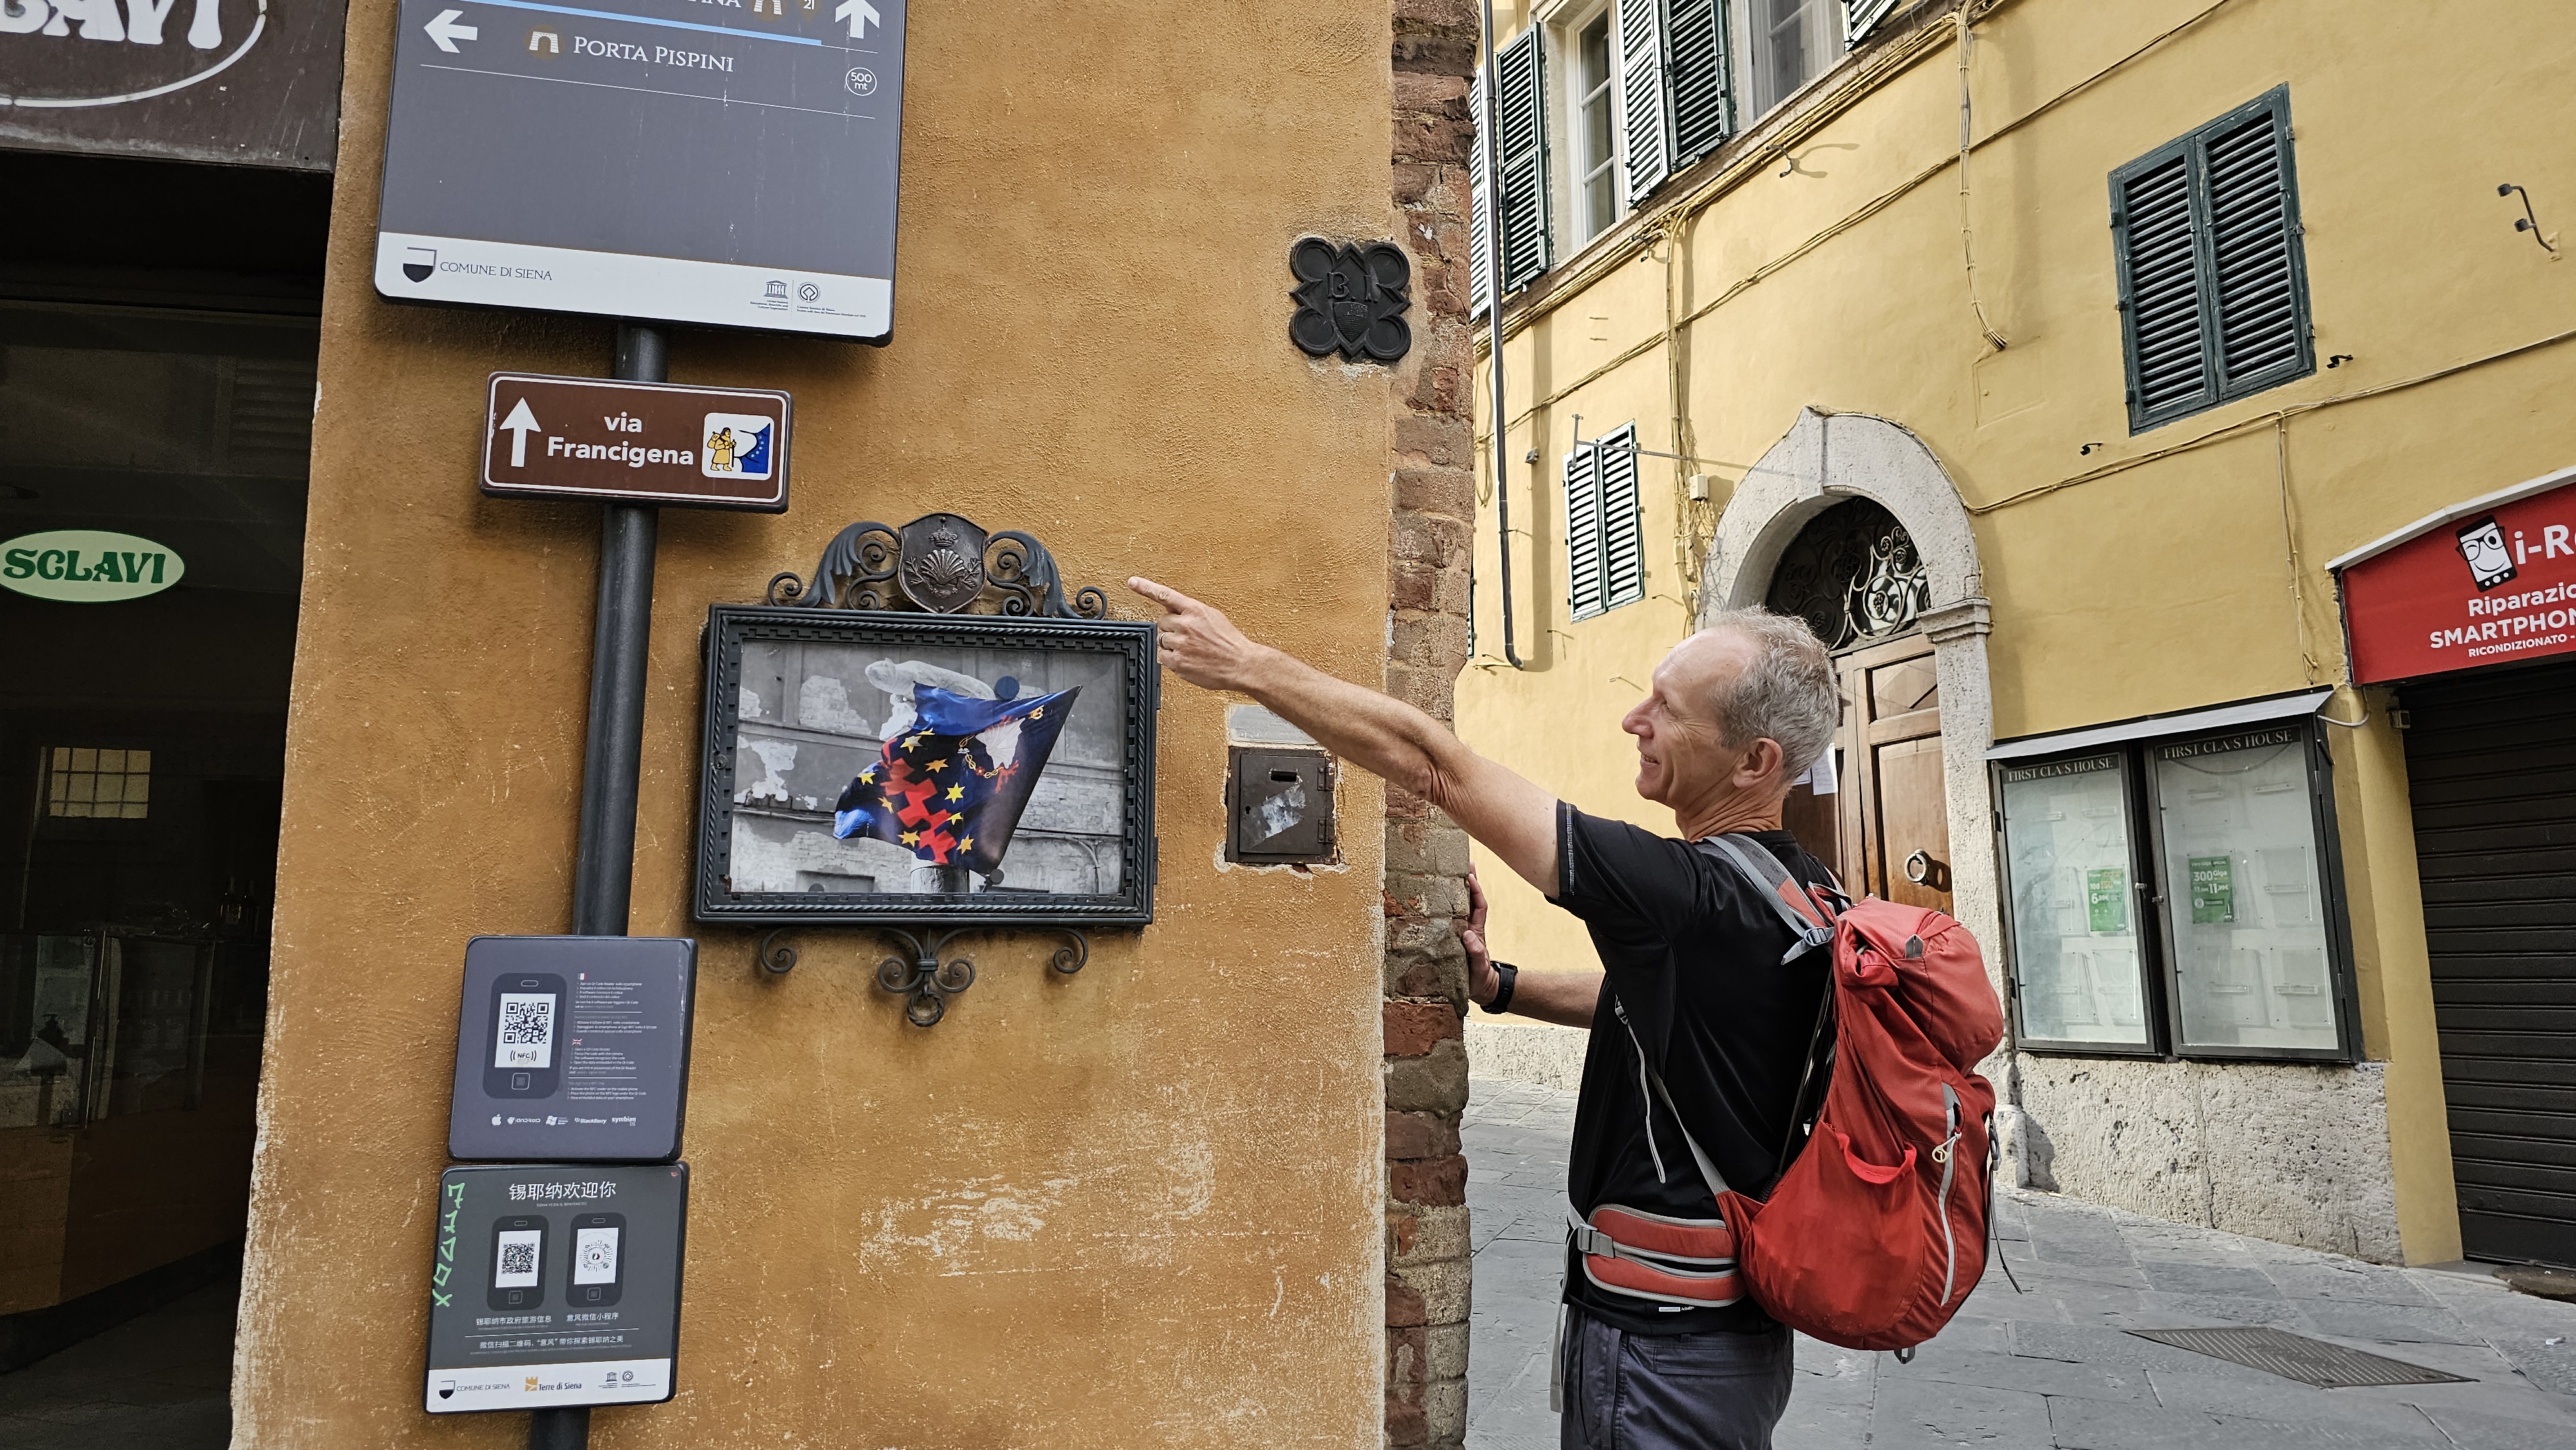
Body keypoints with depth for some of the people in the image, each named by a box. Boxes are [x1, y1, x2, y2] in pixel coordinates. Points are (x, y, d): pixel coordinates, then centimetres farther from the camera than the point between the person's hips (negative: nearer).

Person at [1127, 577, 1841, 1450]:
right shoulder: (1802, 892, 0)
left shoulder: (1696, 897, -28)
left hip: (1663, 1349, -9)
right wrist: (1497, 987, 5)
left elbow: (1432, 764, -26)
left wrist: (1245, 665, -18)